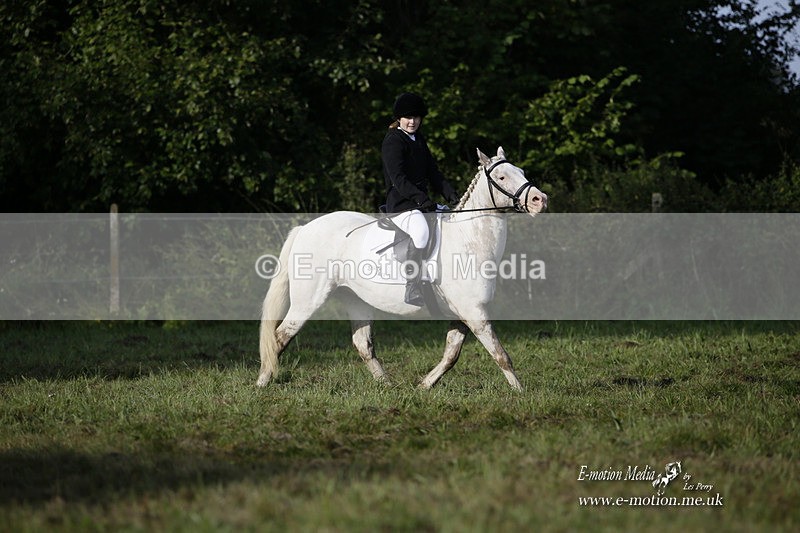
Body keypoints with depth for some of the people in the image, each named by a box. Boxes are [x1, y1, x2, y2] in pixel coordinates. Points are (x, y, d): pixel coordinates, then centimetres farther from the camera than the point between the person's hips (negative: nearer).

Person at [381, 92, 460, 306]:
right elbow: (398, 178, -18)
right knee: (421, 230, -36)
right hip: (400, 204, -9)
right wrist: (421, 199, -28)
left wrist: (451, 195, 4)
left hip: (422, 202, 9)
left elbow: (433, 172, 19)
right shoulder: (393, 142, -7)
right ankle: (412, 288, -36)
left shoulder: (419, 140, 19)